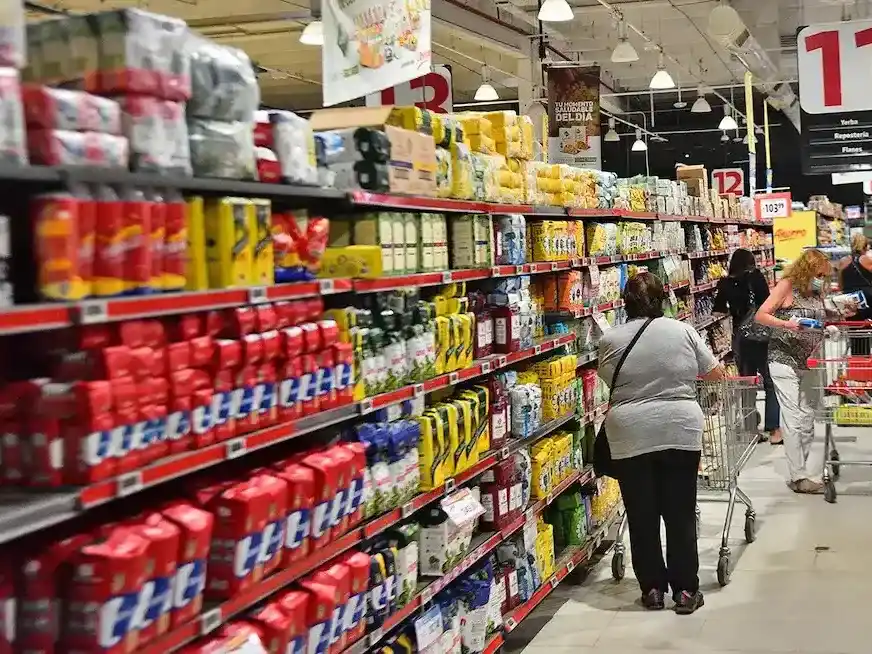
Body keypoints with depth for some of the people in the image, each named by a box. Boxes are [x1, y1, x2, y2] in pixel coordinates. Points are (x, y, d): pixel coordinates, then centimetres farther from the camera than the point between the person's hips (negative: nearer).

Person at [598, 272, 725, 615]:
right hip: (679, 432, 0)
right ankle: (685, 590, 11)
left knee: (642, 517, 9)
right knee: (680, 515, 7)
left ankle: (652, 588, 15)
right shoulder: (682, 331, 1)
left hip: (630, 438, 0)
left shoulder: (610, 340, 1)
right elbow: (715, 372, 10)